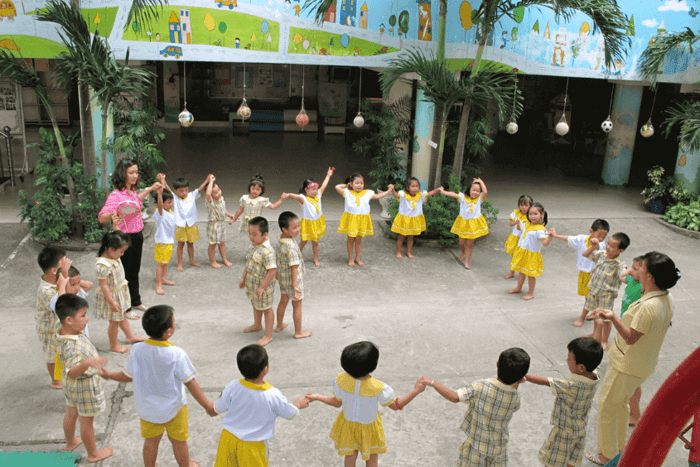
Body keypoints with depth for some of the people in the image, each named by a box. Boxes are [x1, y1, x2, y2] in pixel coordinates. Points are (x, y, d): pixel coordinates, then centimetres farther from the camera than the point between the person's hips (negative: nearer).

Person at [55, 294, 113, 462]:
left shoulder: (64, 332, -11)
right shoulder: (72, 346, -40)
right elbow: (71, 372, -50)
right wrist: (87, 363, -66)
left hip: (71, 385, 9)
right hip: (84, 386, -9)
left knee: (71, 413, 30)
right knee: (87, 421, 13)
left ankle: (70, 442, 55)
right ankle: (93, 454, 34)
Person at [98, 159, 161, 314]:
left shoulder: (132, 191, 5)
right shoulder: (116, 195, -21)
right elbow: (101, 217, -26)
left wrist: (150, 189, 33)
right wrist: (113, 215, -46)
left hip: (137, 236, 8)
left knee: (135, 271, 21)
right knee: (125, 273, 4)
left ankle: (136, 301, 38)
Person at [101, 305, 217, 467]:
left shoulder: (137, 350, -19)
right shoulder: (177, 355, -28)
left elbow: (127, 376, -3)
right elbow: (190, 383, -20)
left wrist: (109, 374, 18)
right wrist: (207, 405, -8)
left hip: (146, 409, 3)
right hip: (173, 408, -3)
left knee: (151, 441, 24)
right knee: (179, 441, 20)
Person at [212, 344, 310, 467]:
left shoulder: (233, 387, -19)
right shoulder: (273, 396, -24)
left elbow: (219, 409, -3)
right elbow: (291, 414, -7)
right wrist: (298, 404, 15)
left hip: (228, 438, 3)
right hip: (252, 447, -2)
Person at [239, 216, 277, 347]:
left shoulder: (267, 251, -30)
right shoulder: (252, 245, -1)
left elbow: (272, 271, -30)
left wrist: (262, 287, -25)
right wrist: (244, 278, 19)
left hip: (263, 286, -9)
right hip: (252, 284, 9)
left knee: (266, 309, 8)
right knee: (256, 305, 29)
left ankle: (268, 336, 24)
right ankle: (257, 325, 54)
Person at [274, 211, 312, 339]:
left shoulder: (279, 241, -5)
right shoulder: (291, 247, -32)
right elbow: (294, 267, -29)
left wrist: (278, 273, 23)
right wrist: (294, 286, -26)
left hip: (282, 277, 8)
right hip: (292, 279, -8)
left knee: (283, 301, 26)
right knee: (297, 305, 10)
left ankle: (279, 325, 44)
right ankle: (298, 332, 26)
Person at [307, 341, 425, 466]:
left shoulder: (341, 380, -29)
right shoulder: (379, 389, -37)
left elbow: (337, 403, -11)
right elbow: (395, 406, -19)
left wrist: (316, 397, 4)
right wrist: (416, 390, -14)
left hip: (348, 422, 3)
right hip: (369, 427, -3)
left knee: (350, 456, 27)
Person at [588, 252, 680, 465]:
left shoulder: (648, 306, -33)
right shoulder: (667, 299, -4)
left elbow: (631, 338, -26)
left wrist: (613, 318, -40)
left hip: (626, 366, -9)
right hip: (644, 365, 9)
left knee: (606, 406, 8)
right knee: (621, 403, 28)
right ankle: (620, 446, 44)